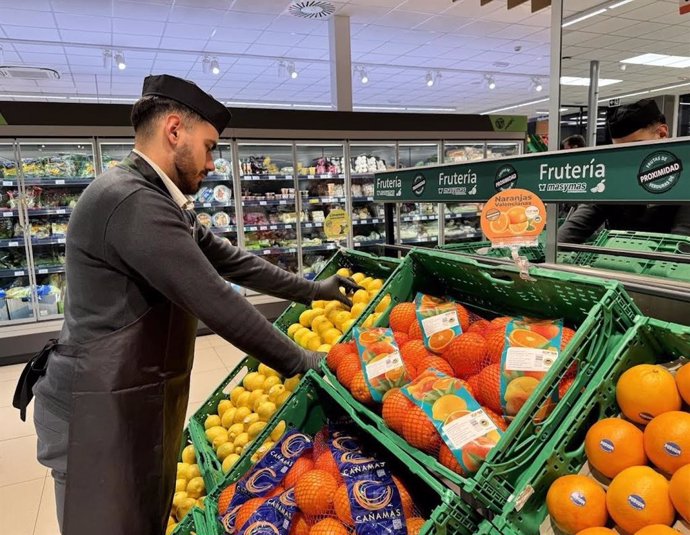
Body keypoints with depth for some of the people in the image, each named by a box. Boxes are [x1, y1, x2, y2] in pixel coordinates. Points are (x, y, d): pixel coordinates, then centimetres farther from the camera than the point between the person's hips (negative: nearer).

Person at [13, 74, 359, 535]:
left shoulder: (158, 202, 10)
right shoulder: (132, 201, -24)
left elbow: (230, 261, 11)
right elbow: (217, 303, -25)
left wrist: (310, 290, 10)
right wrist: (300, 363, -16)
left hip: (144, 398, 9)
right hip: (105, 408, -9)